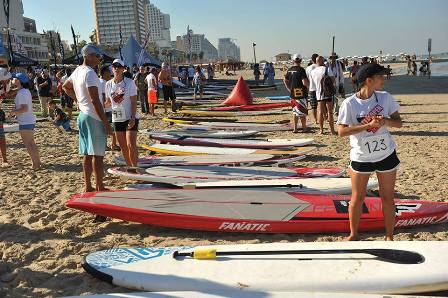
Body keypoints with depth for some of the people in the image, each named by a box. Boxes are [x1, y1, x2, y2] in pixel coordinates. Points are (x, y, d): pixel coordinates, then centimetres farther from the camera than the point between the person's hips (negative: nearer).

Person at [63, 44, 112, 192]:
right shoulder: (89, 73, -16)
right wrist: (106, 123, -19)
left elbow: (65, 87, 29)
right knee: (98, 155, -4)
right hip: (94, 118, -9)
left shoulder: (77, 71, 12)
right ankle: (100, 188, 1)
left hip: (83, 115, 9)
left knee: (87, 154, 13)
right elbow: (95, 100, -21)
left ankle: (88, 186, 20)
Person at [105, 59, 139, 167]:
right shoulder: (109, 84, 4)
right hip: (117, 118, 5)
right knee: (122, 146, 9)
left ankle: (134, 166, 2)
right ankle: (129, 167, 22)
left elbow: (134, 102, -9)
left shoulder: (129, 83, -7)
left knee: (131, 144, -12)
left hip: (130, 118, -4)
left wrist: (133, 117, -17)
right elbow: (108, 101, 14)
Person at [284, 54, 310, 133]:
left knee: (295, 111, 15)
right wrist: (308, 83, 0)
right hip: (301, 94, -6)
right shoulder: (301, 70, -15)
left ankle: (295, 128, 18)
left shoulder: (289, 70, 6)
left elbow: (285, 80, 16)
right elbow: (304, 83, -20)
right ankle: (304, 128, 13)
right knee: (302, 111, 4)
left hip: (292, 94, 6)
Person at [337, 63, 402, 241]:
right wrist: (369, 125, -26)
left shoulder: (385, 98, -3)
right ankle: (353, 234, 29)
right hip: (361, 157, -2)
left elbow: (399, 123, 2)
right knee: (357, 198, 9)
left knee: (387, 198, 10)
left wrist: (385, 121, -20)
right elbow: (341, 131, -18)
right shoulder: (350, 103, -14)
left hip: (387, 155, 3)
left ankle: (389, 236, 28)